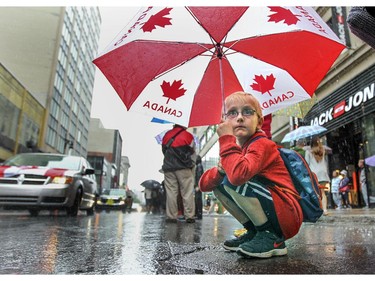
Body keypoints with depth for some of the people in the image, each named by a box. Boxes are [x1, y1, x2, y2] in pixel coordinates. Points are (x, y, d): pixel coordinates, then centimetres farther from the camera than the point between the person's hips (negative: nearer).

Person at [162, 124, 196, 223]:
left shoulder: (166, 135, 11)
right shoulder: (188, 136, 3)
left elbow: (164, 151, 13)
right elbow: (192, 154, 3)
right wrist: (191, 165, 15)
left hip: (168, 168, 3)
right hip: (184, 168, -2)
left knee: (171, 193, 2)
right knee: (187, 193, 0)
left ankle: (171, 217, 2)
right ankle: (189, 216, -1)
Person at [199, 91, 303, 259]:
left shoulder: (262, 144, -14)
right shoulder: (236, 150, 10)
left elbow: (239, 174, -37)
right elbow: (204, 184, 7)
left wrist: (226, 138, -23)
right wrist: (220, 169, -15)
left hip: (287, 217, -8)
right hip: (265, 219, 8)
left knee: (233, 180, -24)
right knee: (219, 185, 5)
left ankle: (271, 238, -12)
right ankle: (254, 232, 9)